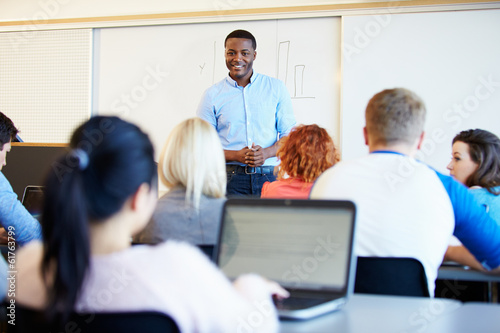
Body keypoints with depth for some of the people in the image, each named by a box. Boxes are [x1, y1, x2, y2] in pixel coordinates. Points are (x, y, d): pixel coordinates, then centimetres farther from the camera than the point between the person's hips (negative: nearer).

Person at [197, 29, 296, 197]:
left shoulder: (276, 87, 9)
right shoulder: (212, 95, 6)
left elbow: (289, 133, 11)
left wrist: (267, 153, -9)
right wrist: (236, 156, -11)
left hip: (269, 177, 1)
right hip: (230, 178, -1)